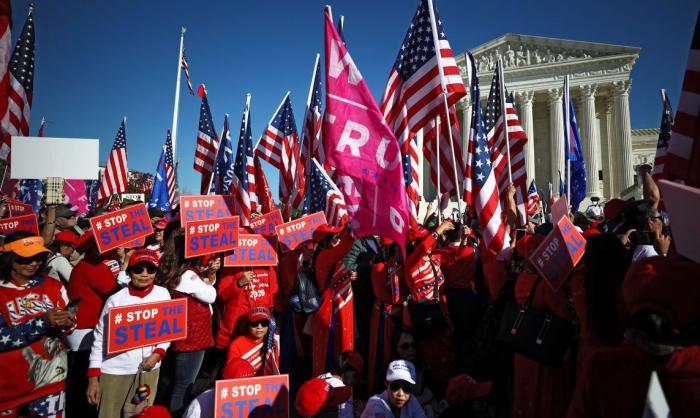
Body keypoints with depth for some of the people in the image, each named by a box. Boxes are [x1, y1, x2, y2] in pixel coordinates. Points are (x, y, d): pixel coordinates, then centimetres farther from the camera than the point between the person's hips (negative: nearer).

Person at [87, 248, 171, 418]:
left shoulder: (163, 294, -3)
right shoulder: (116, 299, -10)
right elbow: (100, 337, -4)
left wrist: (158, 353, -9)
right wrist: (93, 377, -4)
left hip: (148, 370, 2)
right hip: (114, 372, -2)